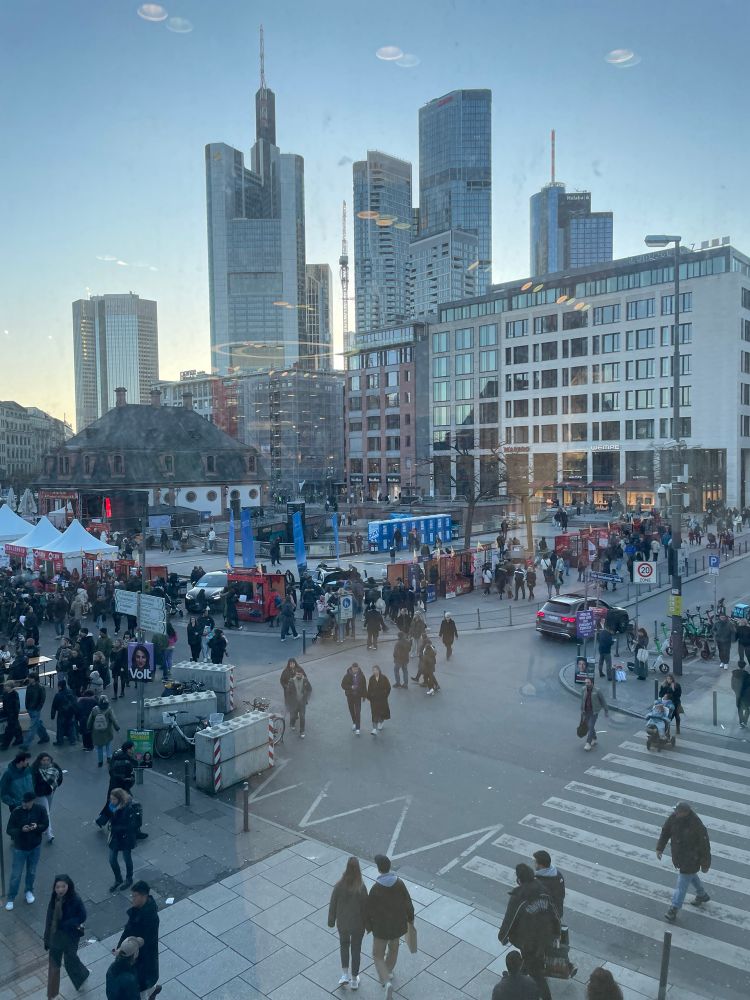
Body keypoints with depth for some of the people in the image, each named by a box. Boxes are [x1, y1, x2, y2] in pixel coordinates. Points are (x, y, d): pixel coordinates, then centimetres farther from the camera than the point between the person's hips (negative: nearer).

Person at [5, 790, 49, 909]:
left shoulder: (39, 810, -16)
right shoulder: (16, 812, -21)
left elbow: (45, 825, -5)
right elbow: (9, 830, -16)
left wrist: (37, 827, -27)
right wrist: (21, 830, -34)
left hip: (35, 847, 2)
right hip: (20, 848, -2)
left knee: (31, 872, 20)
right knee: (16, 874, 11)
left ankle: (29, 891, 45)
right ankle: (11, 898, 33)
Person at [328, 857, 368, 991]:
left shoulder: (339, 886, -21)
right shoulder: (361, 888, -25)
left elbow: (332, 905, -9)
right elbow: (365, 908, -14)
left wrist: (331, 921, 8)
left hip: (342, 924, 1)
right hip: (358, 925, -1)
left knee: (344, 944, 29)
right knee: (356, 950, 20)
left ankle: (345, 975, 25)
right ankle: (354, 980, 33)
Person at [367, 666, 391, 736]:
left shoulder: (384, 678, -8)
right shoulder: (371, 678, -2)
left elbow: (388, 687, -3)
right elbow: (369, 688, 2)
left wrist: (385, 695, -6)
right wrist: (368, 697, 0)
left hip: (382, 698, 0)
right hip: (374, 699, 0)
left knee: (382, 711, 12)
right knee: (374, 713, -6)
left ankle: (381, 722, 43)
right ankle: (375, 728, -7)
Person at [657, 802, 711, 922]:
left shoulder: (697, 826, -31)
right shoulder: (673, 817, -16)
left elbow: (705, 846, -18)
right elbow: (665, 832, -3)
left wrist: (705, 865, -9)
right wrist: (659, 848, -7)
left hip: (691, 858, -7)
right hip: (678, 853, 7)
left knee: (682, 882, 2)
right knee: (691, 875, 28)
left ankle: (674, 909, 14)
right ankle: (702, 895, 54)